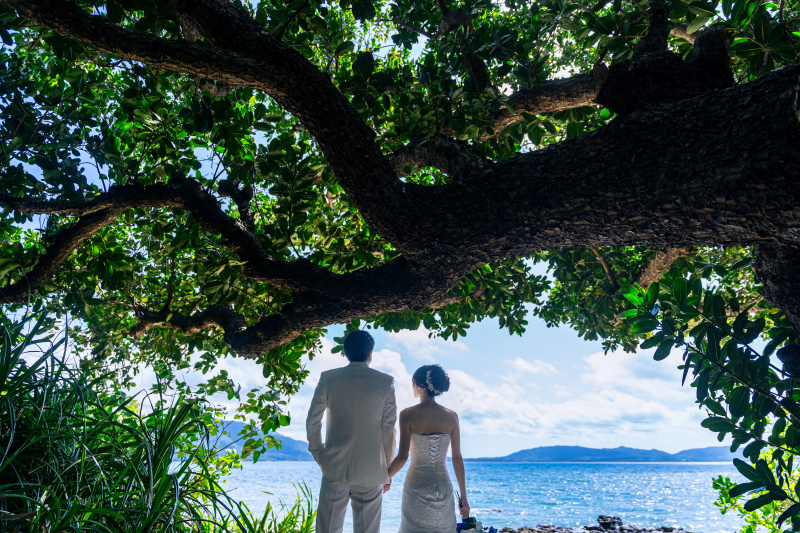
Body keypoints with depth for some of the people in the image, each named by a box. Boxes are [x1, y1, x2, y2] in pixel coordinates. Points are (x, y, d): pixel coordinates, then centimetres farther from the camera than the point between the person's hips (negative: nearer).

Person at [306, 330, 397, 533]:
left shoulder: (328, 378, -3)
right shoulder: (385, 382, -5)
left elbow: (312, 422, -1)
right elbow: (389, 429, -2)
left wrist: (320, 457, 13)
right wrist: (387, 470, 8)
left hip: (335, 468, 1)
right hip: (371, 471, 0)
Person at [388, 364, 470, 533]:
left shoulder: (408, 415, -10)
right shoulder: (452, 416, -2)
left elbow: (402, 457, -13)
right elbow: (457, 458, 0)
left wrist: (384, 479, 2)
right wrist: (464, 496, 7)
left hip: (416, 486, -2)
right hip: (443, 487, 3)